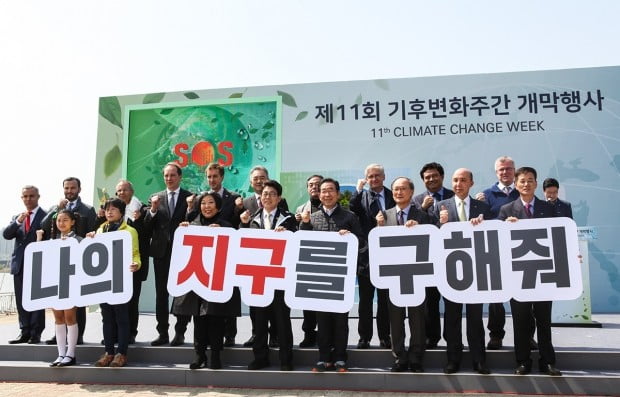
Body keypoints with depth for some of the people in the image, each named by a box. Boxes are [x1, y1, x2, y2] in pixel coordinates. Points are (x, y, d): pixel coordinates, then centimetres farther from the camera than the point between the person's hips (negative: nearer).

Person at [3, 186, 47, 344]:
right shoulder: (17, 217, 16)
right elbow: (6, 235, 1)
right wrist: (18, 222, -15)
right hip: (20, 264, 6)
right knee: (21, 301, 9)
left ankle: (36, 333, 2)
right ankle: (24, 332, 16)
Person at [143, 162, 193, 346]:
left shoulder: (190, 197, 1)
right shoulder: (156, 198, 10)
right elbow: (147, 228, 3)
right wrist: (153, 210, -11)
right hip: (161, 251, 3)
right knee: (161, 293, 7)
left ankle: (180, 333, 11)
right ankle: (162, 333, 15)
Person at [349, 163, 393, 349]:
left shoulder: (393, 196, 8)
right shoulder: (361, 196, 5)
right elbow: (352, 209, -15)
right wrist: (358, 189, -15)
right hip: (366, 255, -1)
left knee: (385, 299, 10)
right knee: (365, 299, 6)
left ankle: (385, 337, 20)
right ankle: (364, 337, 16)